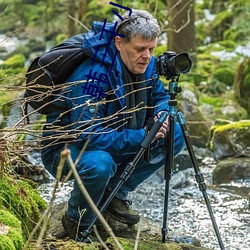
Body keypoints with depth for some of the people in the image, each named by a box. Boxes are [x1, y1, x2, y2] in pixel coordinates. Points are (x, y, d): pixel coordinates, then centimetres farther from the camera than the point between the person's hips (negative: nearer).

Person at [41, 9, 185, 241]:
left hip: (115, 142, 8)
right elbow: (89, 136, -36)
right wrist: (142, 137, -35)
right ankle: (77, 222, -9)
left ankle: (115, 193, 7)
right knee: (99, 163, -41)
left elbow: (160, 96, 11)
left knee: (175, 135, -3)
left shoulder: (146, 65, -8)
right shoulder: (91, 77, -32)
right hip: (65, 148, -8)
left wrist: (161, 114, -14)